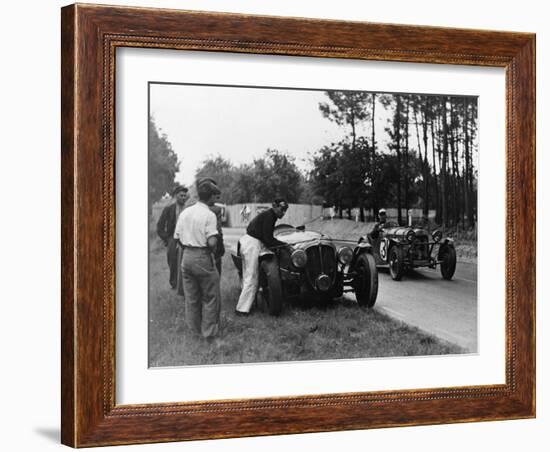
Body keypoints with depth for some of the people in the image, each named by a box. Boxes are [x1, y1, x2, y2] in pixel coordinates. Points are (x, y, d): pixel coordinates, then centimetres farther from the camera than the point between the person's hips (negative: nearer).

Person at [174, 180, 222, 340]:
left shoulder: (185, 212, 7)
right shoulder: (209, 215, -13)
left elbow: (178, 238, 9)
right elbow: (212, 242, -20)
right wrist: (213, 248, 0)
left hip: (186, 256, 7)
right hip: (203, 257, -6)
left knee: (191, 297, 16)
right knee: (211, 297, 6)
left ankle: (195, 330, 25)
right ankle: (209, 333, 7)